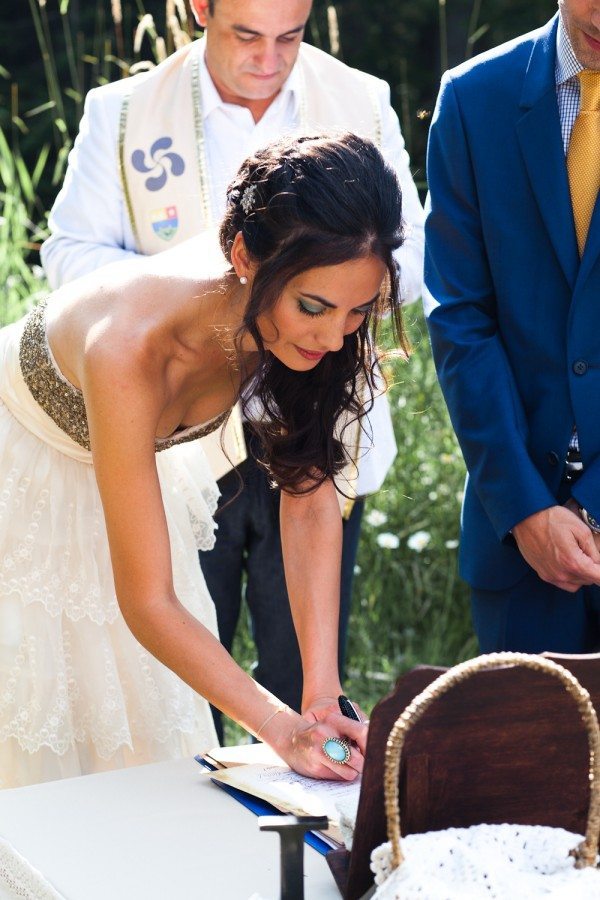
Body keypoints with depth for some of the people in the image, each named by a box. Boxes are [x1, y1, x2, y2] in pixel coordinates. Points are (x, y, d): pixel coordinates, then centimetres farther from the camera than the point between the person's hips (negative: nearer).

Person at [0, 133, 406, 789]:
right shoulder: (131, 344, -40)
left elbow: (309, 496, -16)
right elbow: (146, 601, -34)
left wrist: (322, 695, -24)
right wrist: (280, 728, -39)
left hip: (123, 468, 5)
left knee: (152, 735, 9)